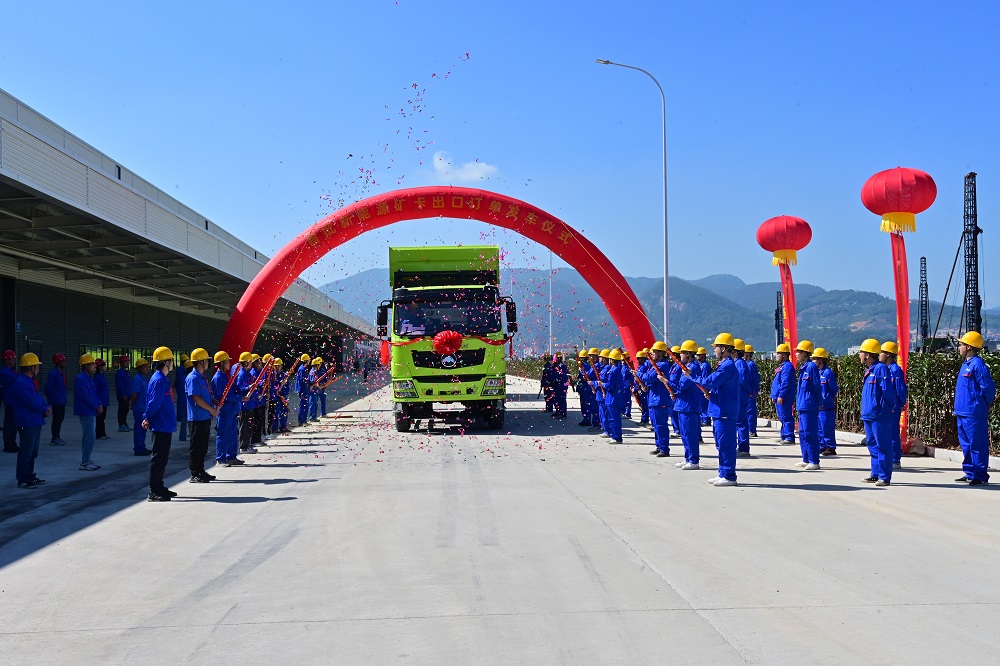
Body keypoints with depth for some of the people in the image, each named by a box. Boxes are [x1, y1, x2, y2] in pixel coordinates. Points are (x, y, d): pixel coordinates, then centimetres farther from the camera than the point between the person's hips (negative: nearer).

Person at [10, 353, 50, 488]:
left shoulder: (30, 382, 15)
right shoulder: (20, 383, -19)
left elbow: (38, 398, 15)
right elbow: (32, 402, -23)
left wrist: (46, 408, -5)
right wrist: (46, 409, -7)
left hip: (35, 422, 10)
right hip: (27, 423, -10)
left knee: (33, 451, 17)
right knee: (26, 452, -4)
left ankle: (30, 476, 27)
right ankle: (23, 480, 2)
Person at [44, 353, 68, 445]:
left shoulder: (62, 372, 12)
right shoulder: (53, 373, -16)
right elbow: (48, 387, -16)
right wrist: (49, 398, -10)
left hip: (62, 400, 9)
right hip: (56, 400, -9)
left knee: (61, 417, 14)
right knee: (57, 418, -5)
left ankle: (57, 437, 23)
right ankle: (54, 439, 1)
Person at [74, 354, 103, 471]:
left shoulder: (89, 378, 15)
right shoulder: (80, 379, -16)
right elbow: (85, 397, -21)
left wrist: (99, 405, 2)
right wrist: (96, 407, -13)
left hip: (91, 412, 10)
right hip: (86, 412, -10)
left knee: (89, 437, 14)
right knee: (90, 437, -9)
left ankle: (86, 461, 20)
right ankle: (84, 463, -4)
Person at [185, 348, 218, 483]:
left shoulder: (202, 377, 14)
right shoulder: (193, 378, -15)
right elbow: (196, 398, -21)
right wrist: (211, 409, -16)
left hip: (205, 417, 9)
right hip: (197, 417, -9)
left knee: (203, 446, 14)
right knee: (196, 447, -2)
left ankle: (201, 471, 22)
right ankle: (195, 475, 3)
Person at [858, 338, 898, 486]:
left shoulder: (881, 368, -13)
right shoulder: (869, 370, 16)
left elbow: (887, 391, -17)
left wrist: (883, 410, -18)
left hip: (879, 416, -10)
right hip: (869, 415, 10)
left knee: (883, 446, -4)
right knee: (872, 445, 15)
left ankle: (885, 477, -1)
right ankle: (876, 474, 23)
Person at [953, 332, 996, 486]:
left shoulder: (977, 365, -15)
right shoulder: (965, 364, 15)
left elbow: (988, 387, -18)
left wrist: (984, 404, -5)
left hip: (974, 414, -10)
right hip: (962, 413, 10)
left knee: (977, 445, -5)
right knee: (966, 444, 16)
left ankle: (980, 476, -1)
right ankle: (970, 473, 24)